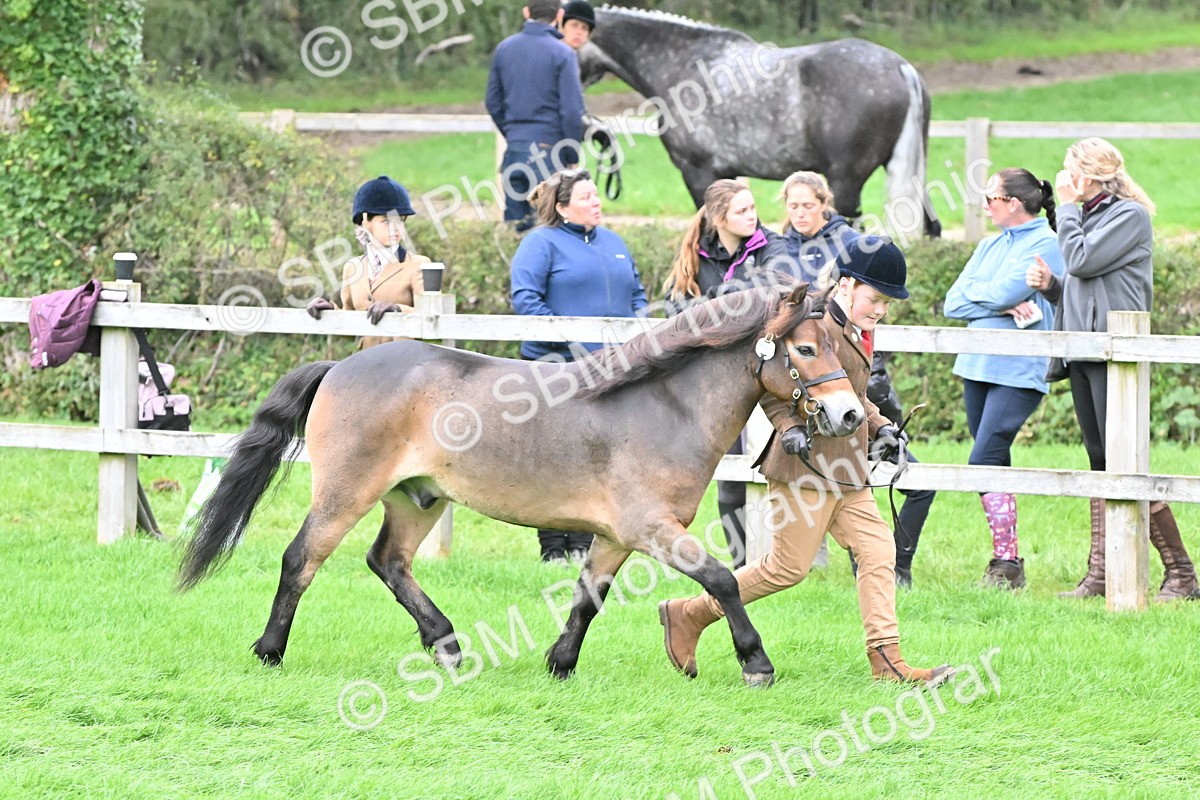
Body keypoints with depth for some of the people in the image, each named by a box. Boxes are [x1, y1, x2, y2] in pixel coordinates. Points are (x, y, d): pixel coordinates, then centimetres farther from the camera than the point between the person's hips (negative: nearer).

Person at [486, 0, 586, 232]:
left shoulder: (504, 49, 7)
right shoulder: (562, 54, -9)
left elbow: (493, 103, 14)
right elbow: (572, 110, -12)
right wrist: (573, 157, -2)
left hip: (514, 151, 5)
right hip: (549, 149, -5)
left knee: (516, 224, 9)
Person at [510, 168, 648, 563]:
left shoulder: (612, 243, 17)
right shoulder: (541, 243, -4)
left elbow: (636, 294, 23)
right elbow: (525, 297, -14)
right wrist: (562, 338, -21)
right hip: (556, 367, -6)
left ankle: (582, 542, 15)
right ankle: (554, 547, 1)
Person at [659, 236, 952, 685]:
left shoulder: (861, 333, 15)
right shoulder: (817, 328, -15)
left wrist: (879, 426, 13)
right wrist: (790, 427, -26)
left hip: (845, 471, 10)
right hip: (807, 467, -9)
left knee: (878, 551, 2)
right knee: (788, 567, -3)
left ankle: (887, 660, 2)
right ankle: (688, 616, 10)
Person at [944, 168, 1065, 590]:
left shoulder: (1045, 244, -7)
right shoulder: (991, 245, 16)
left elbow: (1001, 292, -18)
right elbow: (952, 303, 7)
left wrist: (972, 291, 2)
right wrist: (1006, 306, -8)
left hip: (1018, 370, -8)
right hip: (978, 366, 8)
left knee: (984, 462, -15)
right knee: (994, 465, 8)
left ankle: (1007, 563, -11)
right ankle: (1005, 561, 13)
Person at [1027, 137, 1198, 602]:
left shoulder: (1129, 216, -7)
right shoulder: (1089, 216, 19)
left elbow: (1082, 261, -16)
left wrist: (1067, 207, -5)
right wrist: (1049, 285, 4)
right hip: (1082, 353, 9)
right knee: (1101, 464, 8)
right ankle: (1099, 573, 8)